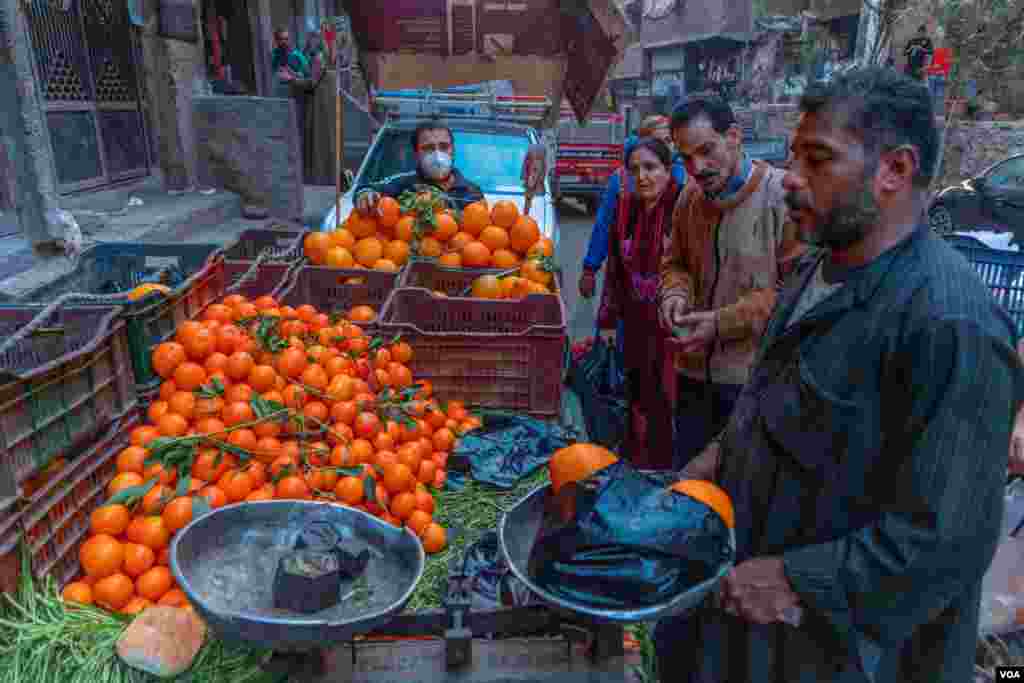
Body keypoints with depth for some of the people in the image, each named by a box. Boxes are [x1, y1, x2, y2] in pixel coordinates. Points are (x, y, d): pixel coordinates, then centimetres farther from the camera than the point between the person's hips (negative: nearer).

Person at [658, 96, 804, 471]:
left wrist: (722, 323, -19)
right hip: (694, 371, 6)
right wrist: (676, 293, -3)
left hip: (757, 375, -6)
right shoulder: (690, 198, 7)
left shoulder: (783, 194, -14)